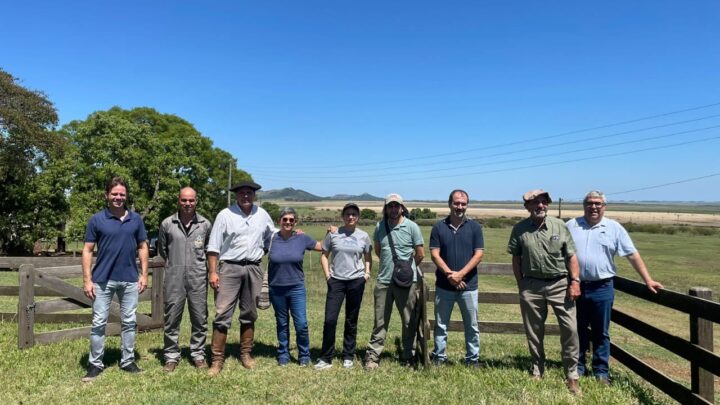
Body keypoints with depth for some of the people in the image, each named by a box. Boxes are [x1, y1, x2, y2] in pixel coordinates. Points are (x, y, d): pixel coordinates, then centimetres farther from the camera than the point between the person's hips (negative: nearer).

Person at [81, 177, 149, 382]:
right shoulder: (97, 219, -2)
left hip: (130, 280, 2)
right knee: (98, 323, 5)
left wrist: (144, 274, 2)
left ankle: (127, 361, 22)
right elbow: (87, 250, -2)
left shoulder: (136, 219, 4)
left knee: (129, 322, 10)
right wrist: (87, 279, -8)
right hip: (103, 279, -2)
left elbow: (142, 247, 8)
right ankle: (95, 364, 18)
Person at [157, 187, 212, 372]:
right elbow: (162, 249, 14)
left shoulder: (205, 224, 0)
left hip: (198, 278, 0)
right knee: (171, 320, 6)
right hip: (173, 279, 0)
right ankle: (171, 356, 20)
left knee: (200, 319, 7)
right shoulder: (167, 224, 0)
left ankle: (198, 354, 21)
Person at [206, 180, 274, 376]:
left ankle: (246, 354, 25)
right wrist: (212, 272, -9)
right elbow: (213, 246, -4)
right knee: (222, 313, -6)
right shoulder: (225, 215, -3)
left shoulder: (262, 215, 7)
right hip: (230, 268, -3)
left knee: (249, 314, 12)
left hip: (254, 269, 4)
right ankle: (217, 359, 3)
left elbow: (272, 238, 20)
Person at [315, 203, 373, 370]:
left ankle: (348, 357, 23)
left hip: (356, 281, 1)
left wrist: (367, 272, 0)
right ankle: (326, 358, 8)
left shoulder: (363, 236, 3)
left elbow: (368, 257, 14)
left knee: (351, 321, 10)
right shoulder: (333, 234, 0)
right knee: (330, 319, -6)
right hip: (336, 281, -1)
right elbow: (324, 255, 8)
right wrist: (327, 273, -2)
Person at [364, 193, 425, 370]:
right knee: (380, 321, 7)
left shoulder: (411, 227, -5)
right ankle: (372, 356, 15)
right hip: (383, 281, 2)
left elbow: (420, 254, 0)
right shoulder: (380, 226, 4)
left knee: (409, 321, 9)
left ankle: (408, 356, 22)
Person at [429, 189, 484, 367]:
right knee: (441, 324, 10)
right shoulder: (439, 227, 1)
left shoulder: (474, 227, 1)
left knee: (472, 325, 8)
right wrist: (450, 274, -15)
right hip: (444, 285, 0)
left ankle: (473, 359, 22)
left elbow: (478, 254, -4)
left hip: (468, 285, 0)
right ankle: (439, 357, 22)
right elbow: (434, 254, -3)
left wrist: (460, 274, -14)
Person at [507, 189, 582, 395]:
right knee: (533, 331, 12)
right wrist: (521, 285, 3)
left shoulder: (560, 226, -2)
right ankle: (537, 370, 30)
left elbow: (571, 256, 1)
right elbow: (516, 258, 5)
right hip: (532, 285, 1)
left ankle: (571, 374, 12)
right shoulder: (520, 229, -2)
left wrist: (575, 281, -7)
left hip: (560, 284, 0)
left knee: (570, 328, -3)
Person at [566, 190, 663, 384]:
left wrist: (648, 280, -4)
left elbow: (633, 255, 0)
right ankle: (577, 367, 26)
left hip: (602, 288, -1)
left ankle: (601, 372, 21)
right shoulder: (571, 226, 4)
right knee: (578, 330, 12)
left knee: (601, 333, 9)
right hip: (576, 287, 1)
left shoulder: (614, 228, 1)